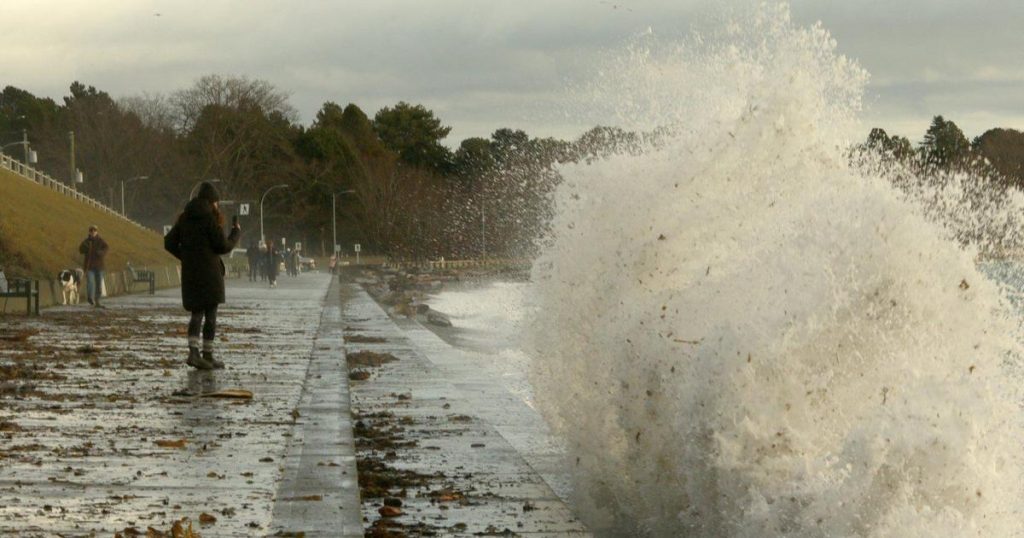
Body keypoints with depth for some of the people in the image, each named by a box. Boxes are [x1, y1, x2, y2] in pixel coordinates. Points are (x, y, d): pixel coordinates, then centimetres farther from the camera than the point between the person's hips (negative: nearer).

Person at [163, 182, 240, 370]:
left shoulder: (185, 218, 8)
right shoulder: (210, 218, -10)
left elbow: (169, 243, 8)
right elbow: (223, 246, -10)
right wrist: (236, 232, 6)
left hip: (190, 273, 5)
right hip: (209, 273, -5)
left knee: (196, 313, 10)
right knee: (210, 315, 3)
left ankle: (193, 351, -7)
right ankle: (207, 355, 6)